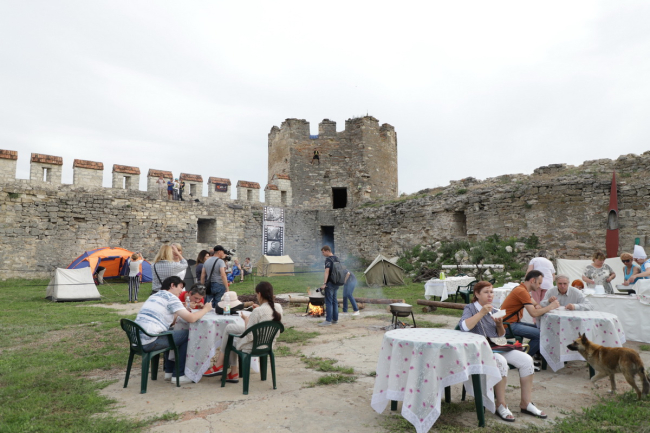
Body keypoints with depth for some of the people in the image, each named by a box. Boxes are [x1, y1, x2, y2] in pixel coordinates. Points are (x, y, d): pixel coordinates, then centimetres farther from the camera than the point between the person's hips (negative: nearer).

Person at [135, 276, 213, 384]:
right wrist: (205, 309, 4)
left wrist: (184, 309, 24)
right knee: (187, 335, 1)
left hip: (137, 340, 10)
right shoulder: (170, 297, -6)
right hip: (149, 342, -10)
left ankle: (169, 371, 30)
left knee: (171, 333, 29)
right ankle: (178, 375, 8)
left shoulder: (154, 296, 21)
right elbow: (191, 318, -12)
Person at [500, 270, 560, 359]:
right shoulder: (522, 291, -19)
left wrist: (550, 304, -5)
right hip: (510, 325, -11)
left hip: (515, 322, 11)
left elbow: (536, 305, 15)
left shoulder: (523, 289, 16)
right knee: (540, 335, -15)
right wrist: (550, 306, -11)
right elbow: (534, 313, -22)